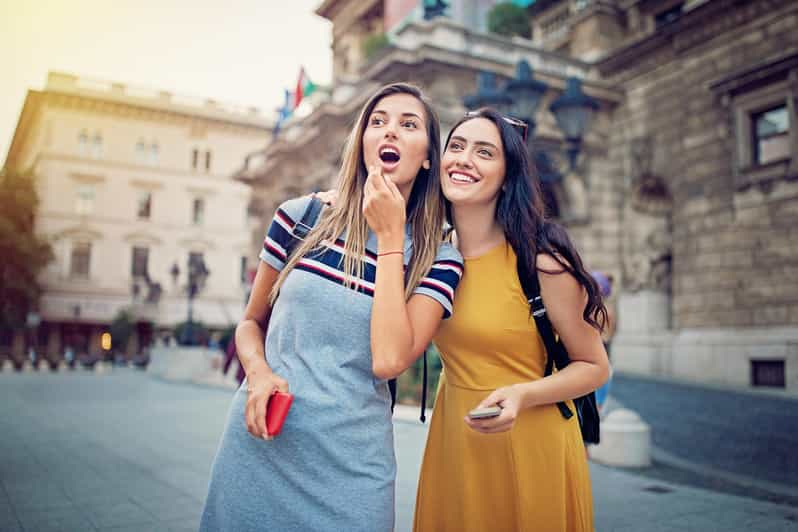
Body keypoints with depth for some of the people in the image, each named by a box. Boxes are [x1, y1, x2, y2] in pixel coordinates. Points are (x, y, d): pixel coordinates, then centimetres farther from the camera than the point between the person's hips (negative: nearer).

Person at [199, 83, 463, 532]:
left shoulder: (438, 260, -5)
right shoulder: (302, 216, -1)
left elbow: (389, 360, -20)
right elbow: (252, 322, 9)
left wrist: (389, 237, -15)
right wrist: (257, 371, -13)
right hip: (260, 442, 2)